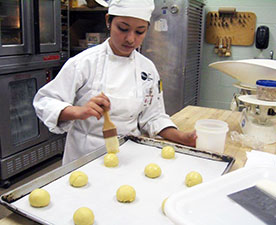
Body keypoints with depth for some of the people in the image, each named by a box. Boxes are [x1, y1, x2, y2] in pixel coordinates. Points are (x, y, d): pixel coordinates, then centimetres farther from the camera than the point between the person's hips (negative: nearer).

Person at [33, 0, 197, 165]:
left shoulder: (147, 68, 2)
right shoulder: (84, 62, -10)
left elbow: (153, 117, 6)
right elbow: (45, 102, -10)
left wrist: (182, 137, -9)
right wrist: (78, 112, -28)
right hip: (85, 155, -2)